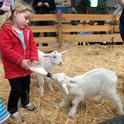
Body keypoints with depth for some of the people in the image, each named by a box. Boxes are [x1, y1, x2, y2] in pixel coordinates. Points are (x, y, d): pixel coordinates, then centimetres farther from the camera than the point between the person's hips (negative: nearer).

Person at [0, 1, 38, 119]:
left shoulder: (27, 31, 4)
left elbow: (32, 46, 5)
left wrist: (34, 59, -11)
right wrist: (20, 61, -25)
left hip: (26, 66, 7)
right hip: (13, 68, -6)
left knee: (26, 86, 22)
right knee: (16, 89, 3)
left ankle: (25, 102, 48)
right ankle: (12, 109, 27)